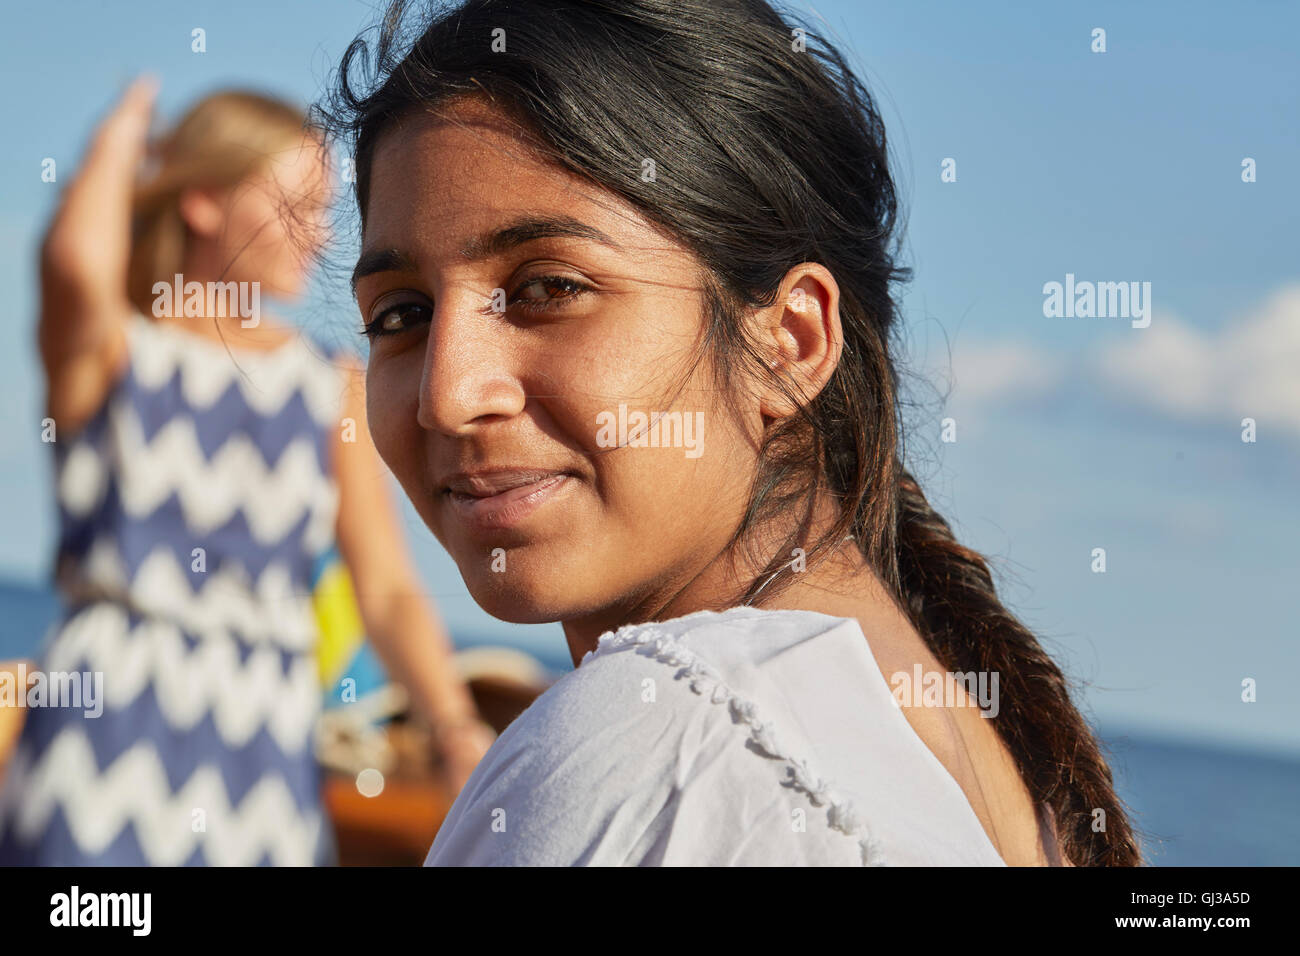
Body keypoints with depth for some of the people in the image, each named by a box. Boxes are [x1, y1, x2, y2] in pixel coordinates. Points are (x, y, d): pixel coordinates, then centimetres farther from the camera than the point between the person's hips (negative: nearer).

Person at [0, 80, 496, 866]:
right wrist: (121, 138, -3)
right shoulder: (112, 351, 2)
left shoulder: (337, 387, 10)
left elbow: (388, 591, 4)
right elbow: (77, 261, -23)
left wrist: (458, 729, -10)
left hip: (265, 742, 3)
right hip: (108, 726, -3)